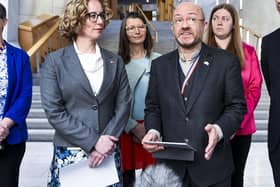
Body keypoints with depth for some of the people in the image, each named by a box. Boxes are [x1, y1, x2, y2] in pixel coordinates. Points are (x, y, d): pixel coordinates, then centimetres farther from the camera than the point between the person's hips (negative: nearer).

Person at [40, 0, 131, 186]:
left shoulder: (115, 61, 8)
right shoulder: (55, 61, -1)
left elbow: (124, 104, 3)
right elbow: (54, 111, -8)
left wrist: (107, 140, -11)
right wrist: (93, 141, -13)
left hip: (108, 152, 2)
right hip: (70, 153, -2)